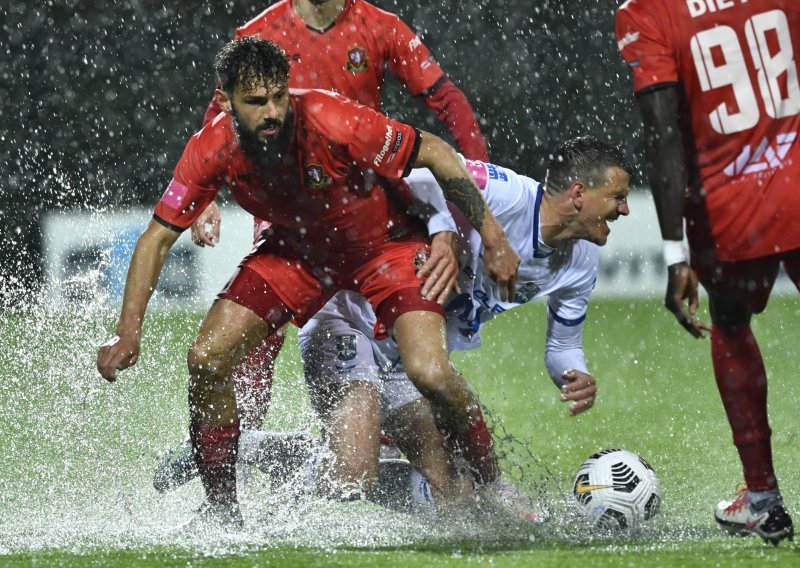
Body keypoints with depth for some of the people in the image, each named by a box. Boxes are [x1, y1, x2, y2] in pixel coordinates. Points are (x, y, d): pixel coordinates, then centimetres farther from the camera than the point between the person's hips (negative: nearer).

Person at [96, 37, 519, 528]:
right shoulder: (212, 151, -22)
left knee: (429, 372, -24)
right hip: (296, 250, 4)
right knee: (207, 358, -10)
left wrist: (492, 238, -20)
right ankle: (222, 510, 7)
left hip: (385, 243, -4)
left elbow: (436, 153, -21)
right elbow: (158, 237, -11)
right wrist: (129, 332, -19)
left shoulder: (333, 122, -34)